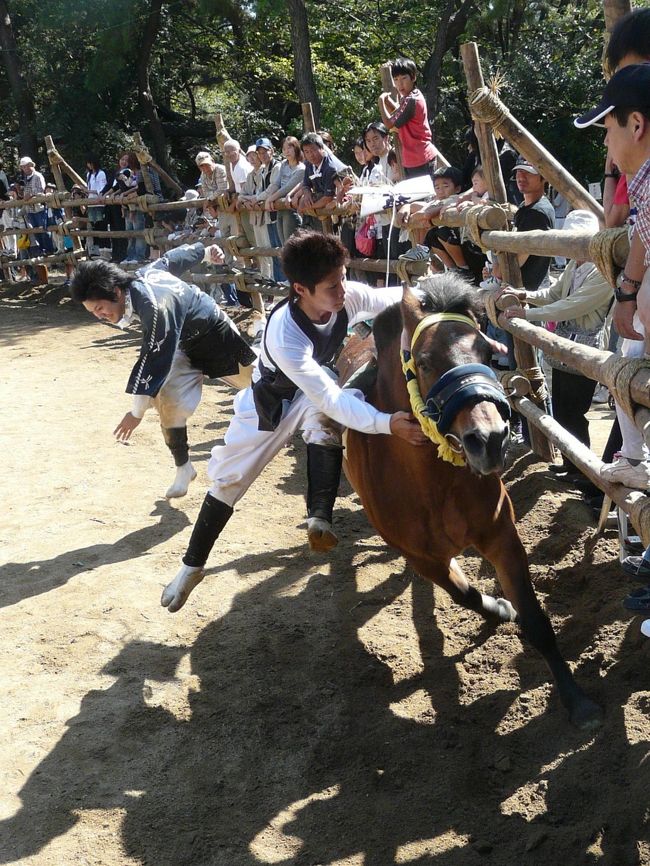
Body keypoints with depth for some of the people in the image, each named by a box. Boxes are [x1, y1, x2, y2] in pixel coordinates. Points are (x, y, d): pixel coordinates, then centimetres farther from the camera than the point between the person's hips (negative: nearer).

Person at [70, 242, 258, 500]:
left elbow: (153, 362, -38)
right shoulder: (141, 276, -13)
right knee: (169, 401, -5)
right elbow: (172, 258, 5)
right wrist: (205, 252, 23)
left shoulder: (155, 308, -39)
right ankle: (183, 469, 6)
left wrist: (137, 412, -36)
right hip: (184, 345, 8)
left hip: (216, 335, -8)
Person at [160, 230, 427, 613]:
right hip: (271, 399, -3)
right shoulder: (284, 334, -43)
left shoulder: (350, 296, -29)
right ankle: (192, 566, 19)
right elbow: (329, 398, -47)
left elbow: (394, 299, -9)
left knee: (323, 419, -34)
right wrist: (386, 423, -56)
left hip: (319, 384, 3)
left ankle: (320, 518, -27)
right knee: (230, 477, 1)